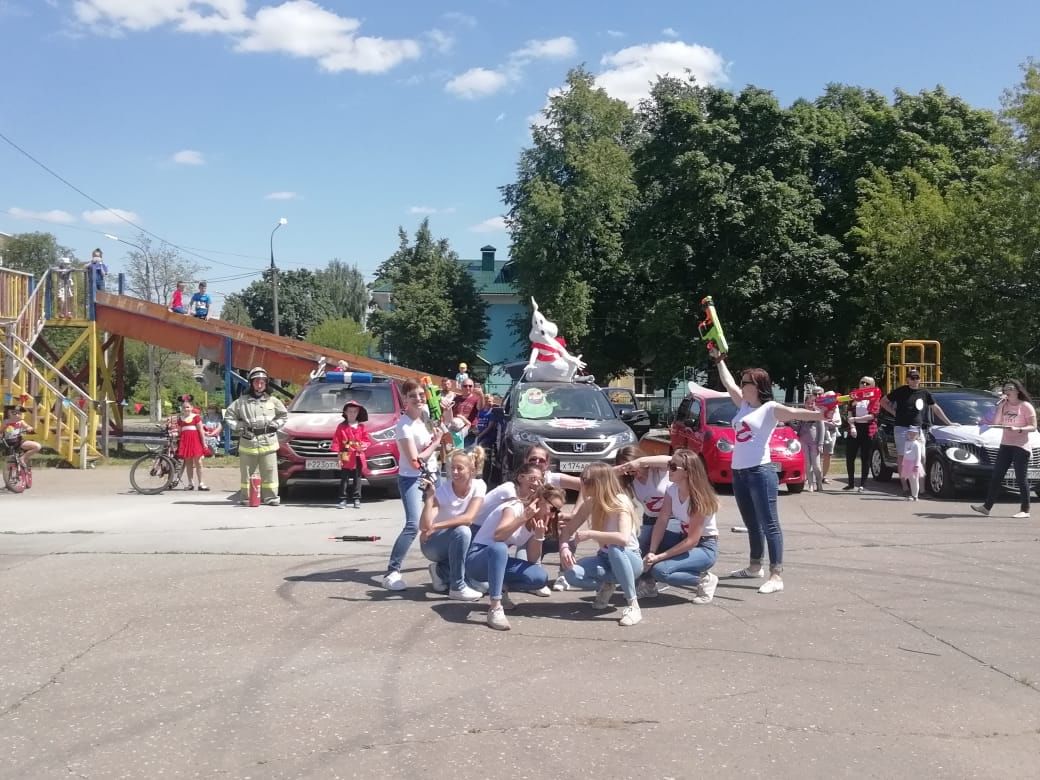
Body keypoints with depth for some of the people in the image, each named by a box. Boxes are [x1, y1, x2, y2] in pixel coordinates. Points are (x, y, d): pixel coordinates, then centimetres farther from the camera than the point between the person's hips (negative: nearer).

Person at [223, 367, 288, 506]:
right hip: (248, 442, 0)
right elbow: (228, 416, 11)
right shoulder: (241, 401, 5)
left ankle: (271, 497, 1)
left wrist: (275, 425, 6)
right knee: (246, 472, 3)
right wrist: (239, 428, 0)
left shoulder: (272, 400, 10)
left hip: (268, 442, 1)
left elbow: (283, 415, 21)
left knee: (270, 472, -2)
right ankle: (245, 497, 8)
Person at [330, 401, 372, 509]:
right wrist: (339, 457, -6)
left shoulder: (361, 427, 8)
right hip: (346, 458, -2)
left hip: (358, 458, 2)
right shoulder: (341, 427, 1)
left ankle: (357, 499, 13)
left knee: (357, 479, 7)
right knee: (344, 479, -1)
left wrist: (363, 446, -11)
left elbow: (367, 440, 11)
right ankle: (342, 500, 3)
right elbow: (336, 442, -1)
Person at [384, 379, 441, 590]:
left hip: (431, 475, 8)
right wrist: (435, 443, -14)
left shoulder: (426, 415, 0)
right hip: (411, 479, -8)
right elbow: (415, 461, -24)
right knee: (413, 525, -23)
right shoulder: (404, 425, -21)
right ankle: (392, 573, -25)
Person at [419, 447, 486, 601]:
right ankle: (457, 587, -23)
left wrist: (435, 527, -33)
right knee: (461, 531, -35)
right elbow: (424, 526, -32)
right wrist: (429, 496, -38)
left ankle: (441, 571, 8)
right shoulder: (441, 489, -21)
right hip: (432, 543, -3)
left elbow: (468, 517, -28)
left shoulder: (478, 486, -14)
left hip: (458, 541, 4)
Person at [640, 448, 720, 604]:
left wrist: (659, 557, -27)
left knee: (659, 570, -27)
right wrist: (651, 552, -25)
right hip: (683, 538, 7)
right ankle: (649, 584, -1)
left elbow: (692, 540, -26)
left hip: (704, 547, -7)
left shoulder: (699, 498, -25)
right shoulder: (672, 489, -6)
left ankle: (704, 580, -6)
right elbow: (662, 521, -11)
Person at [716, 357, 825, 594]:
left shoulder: (770, 408, -7)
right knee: (751, 524, 20)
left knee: (769, 524, -10)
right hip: (738, 473, 8)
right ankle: (755, 566, 33)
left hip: (760, 471, -8)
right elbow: (728, 383, 28)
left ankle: (777, 576, -13)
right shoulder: (744, 405, 15)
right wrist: (720, 360, 33)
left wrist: (820, 414, -39)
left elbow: (794, 413, -23)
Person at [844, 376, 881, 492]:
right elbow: (849, 414, 5)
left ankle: (863, 484, 6)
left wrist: (855, 419, -17)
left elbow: (872, 415, -11)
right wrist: (852, 426, -11)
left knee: (865, 459, 1)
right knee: (849, 457, 4)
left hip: (868, 430, -4)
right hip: (854, 430, 4)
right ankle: (851, 483, 14)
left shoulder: (874, 399, 1)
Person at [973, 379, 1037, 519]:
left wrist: (1018, 429, -24)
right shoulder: (1005, 405, 13)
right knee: (996, 476, 5)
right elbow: (996, 422, 5)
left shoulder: (1026, 406, -5)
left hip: (1021, 446, -6)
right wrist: (1000, 405, -1)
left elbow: (1033, 427, -9)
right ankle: (987, 506, 6)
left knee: (1021, 478, -5)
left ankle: (1025, 510, 0)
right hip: (1005, 445, 6)